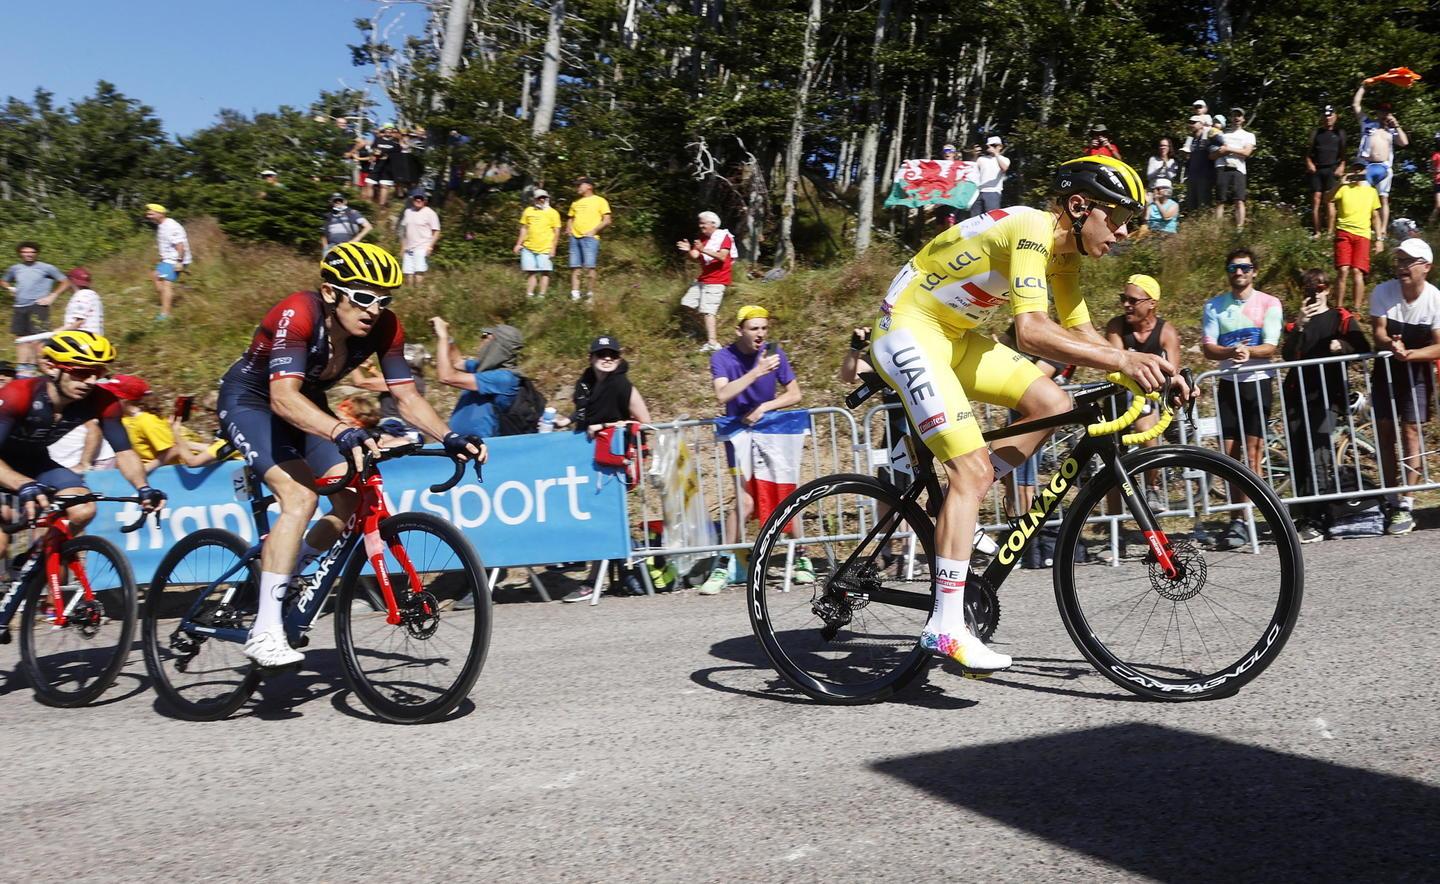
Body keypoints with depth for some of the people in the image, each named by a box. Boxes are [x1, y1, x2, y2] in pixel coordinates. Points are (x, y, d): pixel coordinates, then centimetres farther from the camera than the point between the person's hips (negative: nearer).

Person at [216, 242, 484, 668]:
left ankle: (282, 579, 16)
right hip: (248, 400, -6)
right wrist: (343, 434, -61)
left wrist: (449, 438, -34)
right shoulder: (297, 315, -34)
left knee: (353, 499, -9)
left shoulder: (384, 327, -19)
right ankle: (264, 632, -20)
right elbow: (284, 397, -46)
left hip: (305, 405, 6)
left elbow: (407, 397, -18)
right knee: (300, 496, -26)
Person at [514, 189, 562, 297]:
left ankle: (542, 296, -1)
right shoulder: (528, 211, 11)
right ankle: (529, 296, 8)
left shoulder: (553, 213, 2)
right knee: (531, 272, 5)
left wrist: (553, 248, -7)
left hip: (545, 249, -3)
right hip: (528, 248, 3)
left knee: (545, 272, -5)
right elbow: (524, 229, 16)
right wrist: (519, 244, 10)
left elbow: (556, 232, 0)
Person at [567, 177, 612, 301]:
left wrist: (593, 231, -11)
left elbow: (607, 220, -2)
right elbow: (570, 219, 32)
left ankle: (590, 295, -8)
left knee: (589, 267, -12)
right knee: (575, 267, -1)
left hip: (589, 238, -6)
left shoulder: (600, 201, 6)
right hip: (575, 238, 6)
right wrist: (569, 228, 10)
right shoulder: (575, 203, 24)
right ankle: (574, 296, -2)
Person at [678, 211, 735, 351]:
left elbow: (722, 257, -23)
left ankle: (712, 342, -19)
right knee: (688, 303, 12)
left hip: (716, 280, -9)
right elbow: (695, 258, 4)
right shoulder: (702, 238, 11)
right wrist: (689, 251, -18)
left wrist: (703, 250, -31)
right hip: (702, 278, 9)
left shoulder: (724, 236, -10)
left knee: (707, 310, -17)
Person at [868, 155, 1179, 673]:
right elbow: (1030, 330, -36)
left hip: (953, 334, 10)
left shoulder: (1064, 252, 7)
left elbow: (1081, 333, 9)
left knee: (1053, 406, 0)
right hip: (909, 329, -10)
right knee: (972, 470, -18)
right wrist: (1122, 361, -42)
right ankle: (946, 628, -15)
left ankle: (954, 518, 7)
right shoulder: (1032, 231, -23)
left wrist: (1144, 371, -5)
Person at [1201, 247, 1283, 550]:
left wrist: (1247, 351, -29)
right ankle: (1238, 520, 11)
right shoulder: (1214, 305, 7)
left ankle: (1241, 521, -3)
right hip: (1228, 384, 3)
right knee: (1230, 455, 4)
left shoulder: (1269, 304, 1)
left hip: (1258, 383, -2)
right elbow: (1208, 348, -2)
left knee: (1251, 456, -6)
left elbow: (1271, 347, -8)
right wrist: (1230, 351, -22)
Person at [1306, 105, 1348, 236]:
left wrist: (1341, 166, -5)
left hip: (1331, 170, -2)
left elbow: (1343, 153, 10)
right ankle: (1317, 232, 1)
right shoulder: (1316, 133, 16)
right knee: (1315, 200, -3)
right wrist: (1309, 163, -4)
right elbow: (1308, 151, 14)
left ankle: (1329, 232, -11)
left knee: (1329, 200, -10)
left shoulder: (1339, 133, 12)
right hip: (1316, 170, 2)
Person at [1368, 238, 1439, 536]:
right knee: (1384, 432, 3)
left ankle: (1405, 506, -5)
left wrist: (1410, 354, -33)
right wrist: (1391, 344, -36)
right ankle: (1391, 500, 14)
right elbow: (1378, 332, -14)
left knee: (1410, 433, -7)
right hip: (1385, 369, 2)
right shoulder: (1383, 292, -11)